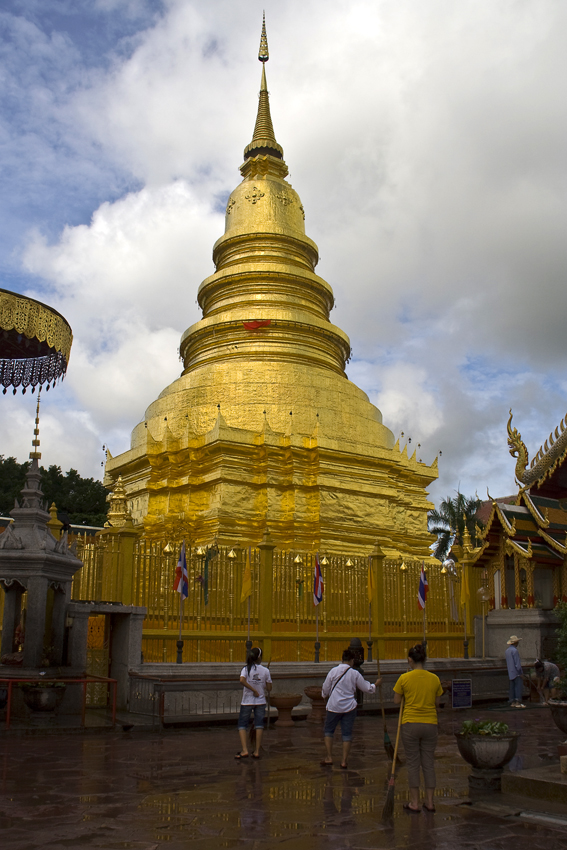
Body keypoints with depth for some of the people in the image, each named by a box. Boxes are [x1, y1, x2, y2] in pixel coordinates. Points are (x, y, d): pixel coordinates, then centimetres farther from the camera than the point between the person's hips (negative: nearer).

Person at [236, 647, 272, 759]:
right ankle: (256, 751, 8)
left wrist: (253, 690, -18)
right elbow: (269, 688, -3)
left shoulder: (246, 669, -8)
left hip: (247, 702, -1)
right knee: (259, 726, 8)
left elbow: (242, 680, -27)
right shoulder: (265, 671, -5)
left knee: (242, 725, 7)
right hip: (261, 702, 1)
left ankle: (244, 750, -5)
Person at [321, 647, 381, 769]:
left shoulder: (334, 671, -6)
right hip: (349, 707, 1)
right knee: (347, 734, 10)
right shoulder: (355, 674, -2)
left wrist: (326, 696, 23)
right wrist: (375, 684, 26)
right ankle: (344, 761, 10)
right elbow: (367, 688, 7)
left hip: (334, 706, -1)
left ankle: (329, 758, 12)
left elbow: (325, 690, 1)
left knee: (328, 731, 15)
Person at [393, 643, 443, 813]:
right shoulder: (434, 679, -2)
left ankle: (414, 803, 12)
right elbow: (437, 702, 7)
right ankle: (429, 802, 18)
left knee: (413, 764, 7)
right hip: (430, 724, 3)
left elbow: (396, 701, -2)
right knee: (428, 763, 13)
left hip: (410, 724, -3)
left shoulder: (404, 678, -10)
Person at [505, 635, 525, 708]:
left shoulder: (507, 651, 14)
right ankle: (518, 702, -11)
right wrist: (521, 673, -12)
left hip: (510, 673, 9)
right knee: (519, 687, -7)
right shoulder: (514, 651, -14)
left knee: (512, 687, 8)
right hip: (516, 672, -9)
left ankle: (512, 702, 8)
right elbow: (517, 663, -16)